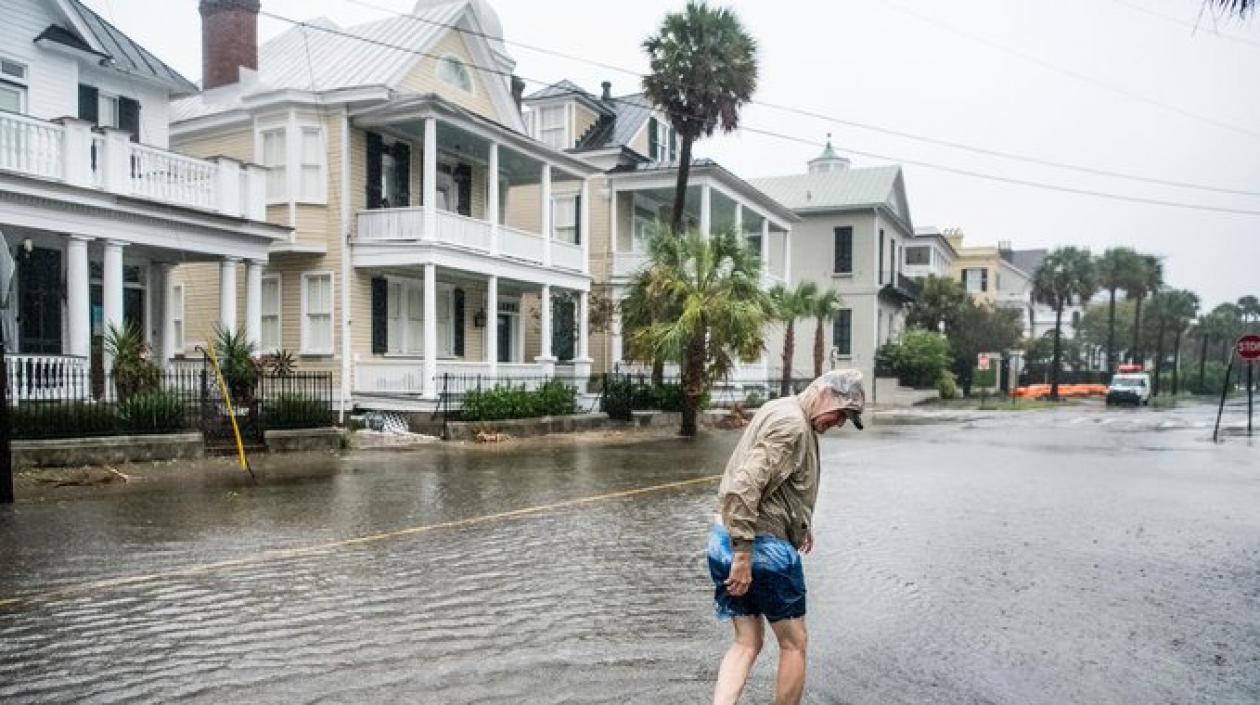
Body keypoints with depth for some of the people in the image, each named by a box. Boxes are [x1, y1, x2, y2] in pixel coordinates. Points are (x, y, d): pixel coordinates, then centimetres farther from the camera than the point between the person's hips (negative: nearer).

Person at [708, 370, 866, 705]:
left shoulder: (782, 411, 15)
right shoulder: (791, 423, -17)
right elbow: (744, 488, -26)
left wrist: (802, 522, 26)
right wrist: (744, 556, -25)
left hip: (723, 540, 9)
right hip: (763, 547, -9)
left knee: (747, 643, 14)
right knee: (794, 643, 11)